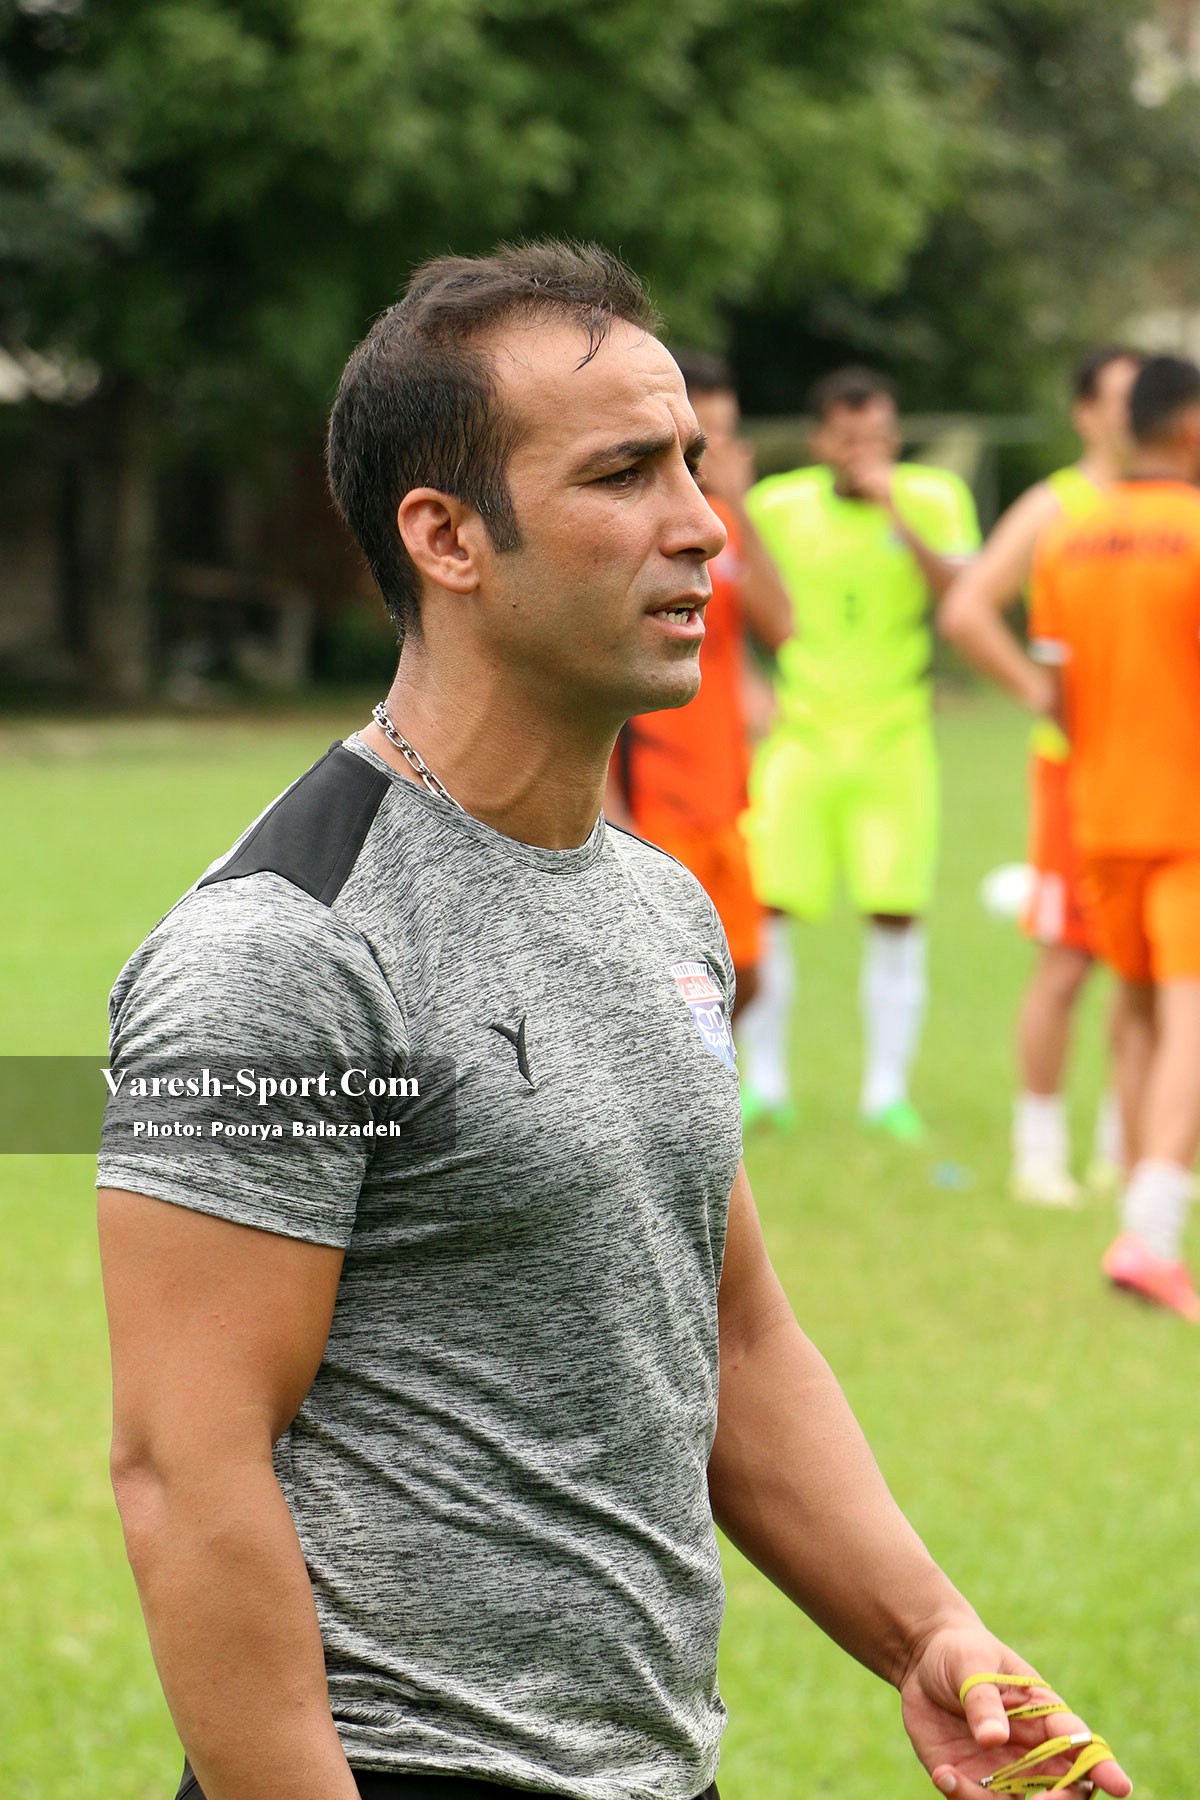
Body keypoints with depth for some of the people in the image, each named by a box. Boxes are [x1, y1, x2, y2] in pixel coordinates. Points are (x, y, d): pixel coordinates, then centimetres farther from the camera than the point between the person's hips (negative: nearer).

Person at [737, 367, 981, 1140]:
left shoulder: (934, 499, 0)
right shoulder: (776, 505, 1)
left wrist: (895, 513, -21)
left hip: (895, 742, 0)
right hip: (801, 736, 0)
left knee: (898, 917, -4)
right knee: (764, 909, -6)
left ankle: (889, 1091, 5)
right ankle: (764, 1084, 7)